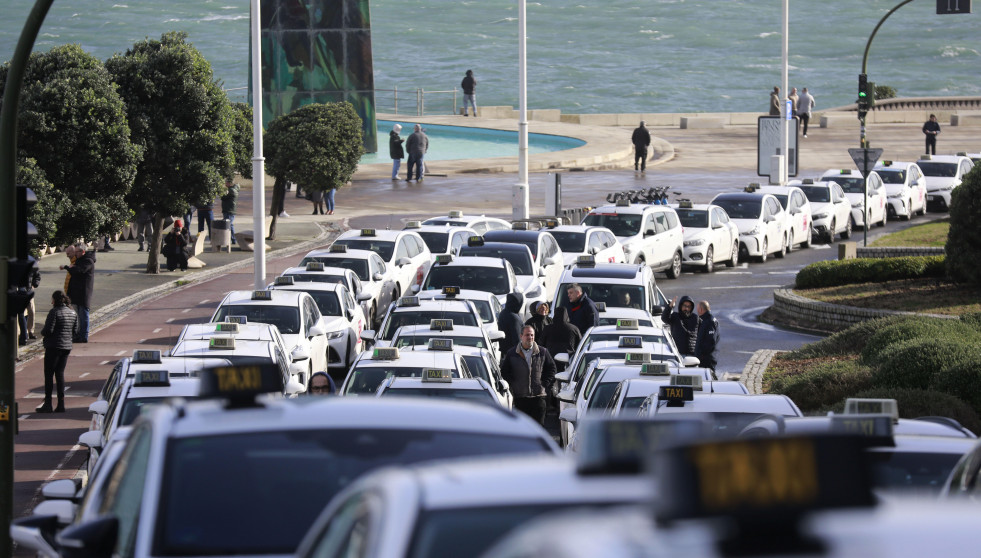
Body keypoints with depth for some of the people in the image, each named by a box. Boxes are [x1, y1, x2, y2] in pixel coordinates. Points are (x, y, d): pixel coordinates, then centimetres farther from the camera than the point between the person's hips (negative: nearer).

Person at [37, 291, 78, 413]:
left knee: (49, 374, 1)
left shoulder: (54, 312, -15)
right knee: (60, 373, 11)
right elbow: (75, 331, 11)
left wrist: (42, 332, 2)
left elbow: (48, 330, -18)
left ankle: (47, 404, 1)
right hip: (67, 347, 7)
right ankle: (61, 404, 7)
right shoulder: (73, 313, 7)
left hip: (53, 347, -7)